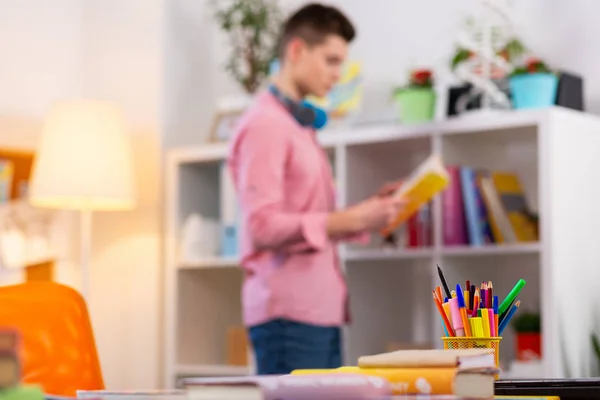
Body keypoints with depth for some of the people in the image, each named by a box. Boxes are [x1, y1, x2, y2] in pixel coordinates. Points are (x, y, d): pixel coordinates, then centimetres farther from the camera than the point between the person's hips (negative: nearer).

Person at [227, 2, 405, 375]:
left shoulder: (301, 126, 19)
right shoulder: (264, 124, -9)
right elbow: (263, 227, -18)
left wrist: (367, 210, 7)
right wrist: (351, 220, -20)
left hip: (321, 311, 9)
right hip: (288, 313, -9)